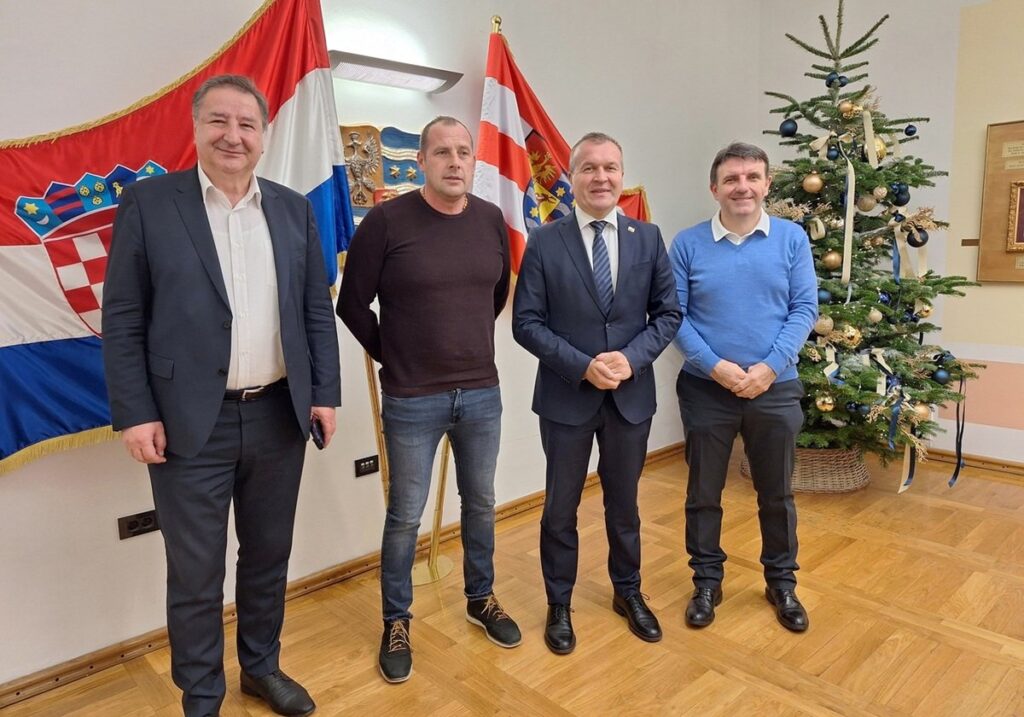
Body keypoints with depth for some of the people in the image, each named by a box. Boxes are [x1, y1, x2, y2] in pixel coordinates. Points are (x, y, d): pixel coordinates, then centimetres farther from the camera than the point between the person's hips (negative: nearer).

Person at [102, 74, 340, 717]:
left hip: (279, 416, 3)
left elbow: (318, 310, 8)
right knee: (195, 575, 9)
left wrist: (325, 393, 2)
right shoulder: (149, 203, -2)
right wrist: (133, 413, -8)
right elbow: (122, 318, -3)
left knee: (269, 556, 17)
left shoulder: (294, 210, 8)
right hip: (191, 424, -3)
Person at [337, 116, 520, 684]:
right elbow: (353, 304, -4)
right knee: (405, 516, 8)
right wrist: (389, 354, 3)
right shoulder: (386, 220, -11)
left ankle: (480, 599, 39)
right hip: (412, 400, -4)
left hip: (482, 393, 4)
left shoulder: (492, 220, 1)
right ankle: (396, 622, 29)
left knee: (480, 504, 18)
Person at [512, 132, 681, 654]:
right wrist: (583, 366, -18)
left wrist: (632, 357, -14)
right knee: (560, 506, 11)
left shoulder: (648, 238, 2)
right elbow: (526, 323, -8)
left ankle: (628, 592, 41)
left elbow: (668, 313, 3)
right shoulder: (544, 242, -5)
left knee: (623, 502, 19)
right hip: (565, 396, -2)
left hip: (632, 395, 2)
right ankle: (559, 604, 32)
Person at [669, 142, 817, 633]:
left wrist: (769, 368, -15)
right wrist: (716, 367, -17)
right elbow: (674, 316, -6)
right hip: (706, 390, -1)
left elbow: (804, 310, -3)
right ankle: (706, 581, 29)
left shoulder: (792, 239, 1)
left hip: (776, 390, 1)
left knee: (777, 494, 14)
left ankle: (782, 582, 35)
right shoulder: (688, 244, -3)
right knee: (704, 493, 10)